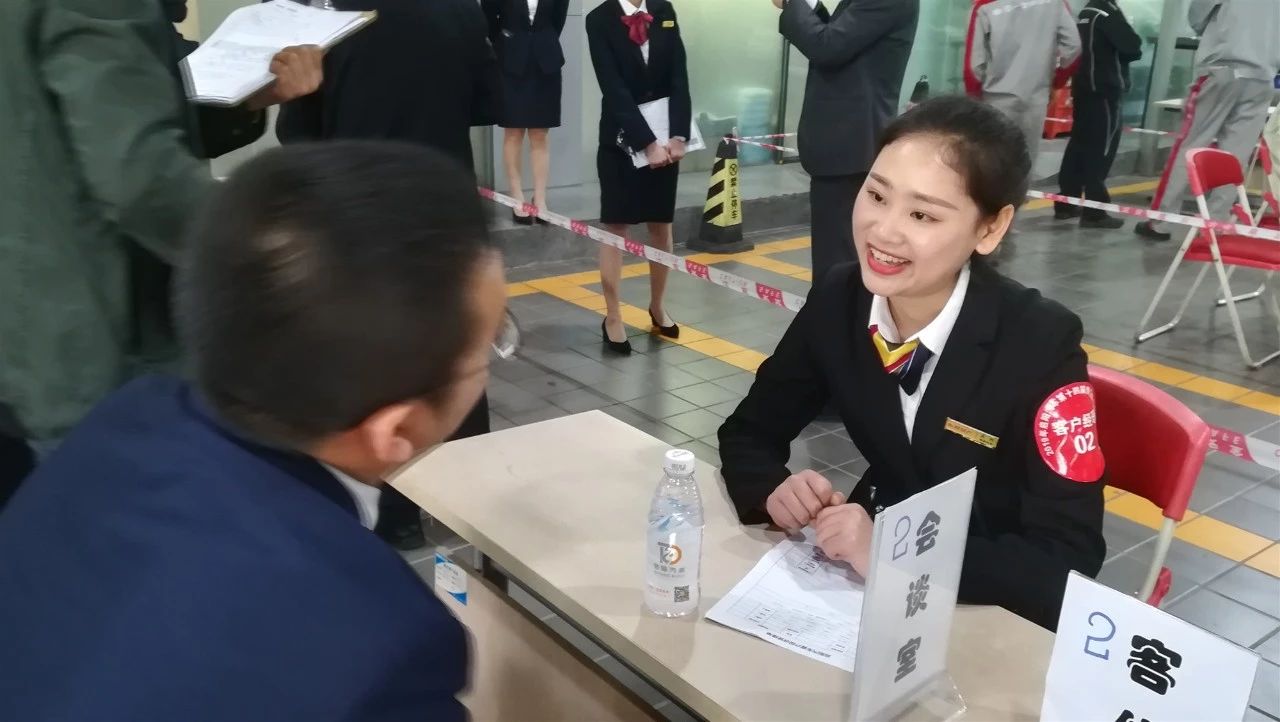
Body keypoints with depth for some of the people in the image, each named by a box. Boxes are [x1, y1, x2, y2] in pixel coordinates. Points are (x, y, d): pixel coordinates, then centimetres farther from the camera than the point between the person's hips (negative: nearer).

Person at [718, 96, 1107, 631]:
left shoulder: (1042, 346, -21)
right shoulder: (837, 300, -11)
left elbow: (1069, 559, -22)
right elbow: (749, 433, 0)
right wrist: (776, 489, -21)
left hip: (997, 608, -3)